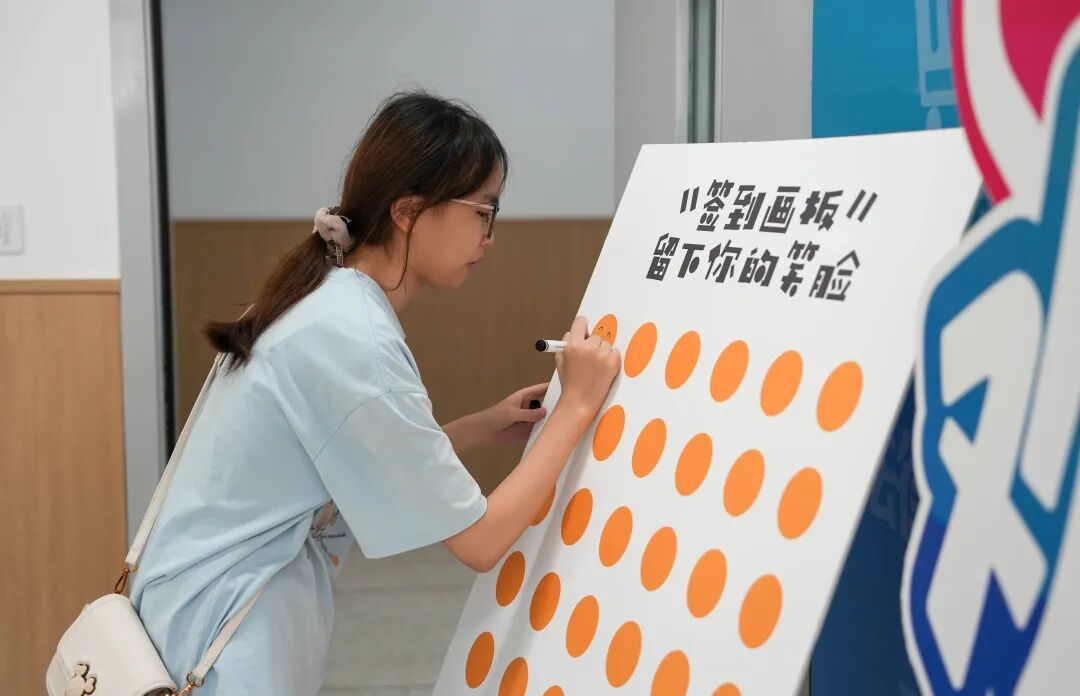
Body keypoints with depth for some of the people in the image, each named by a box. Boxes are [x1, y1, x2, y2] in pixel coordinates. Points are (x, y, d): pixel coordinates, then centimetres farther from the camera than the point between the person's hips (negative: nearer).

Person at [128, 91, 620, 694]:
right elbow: (479, 542, -18)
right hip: (226, 641, -9)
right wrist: (576, 406, -10)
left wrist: (480, 429, 7)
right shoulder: (352, 340, -23)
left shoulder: (328, 300, 4)